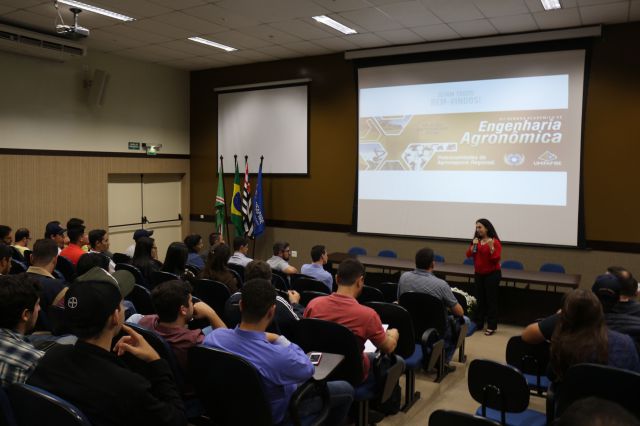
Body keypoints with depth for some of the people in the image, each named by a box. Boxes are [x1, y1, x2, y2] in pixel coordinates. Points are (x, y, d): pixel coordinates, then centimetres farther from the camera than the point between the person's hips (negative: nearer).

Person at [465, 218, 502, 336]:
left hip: (492, 275, -6)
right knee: (480, 299, 11)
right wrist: (474, 245, -13)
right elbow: (468, 255, 1)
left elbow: (496, 259, -18)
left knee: (491, 300, -2)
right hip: (479, 274, 6)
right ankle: (478, 323, 19)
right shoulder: (477, 240, 6)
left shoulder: (495, 242, -12)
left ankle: (492, 326, 4)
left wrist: (491, 247, -30)